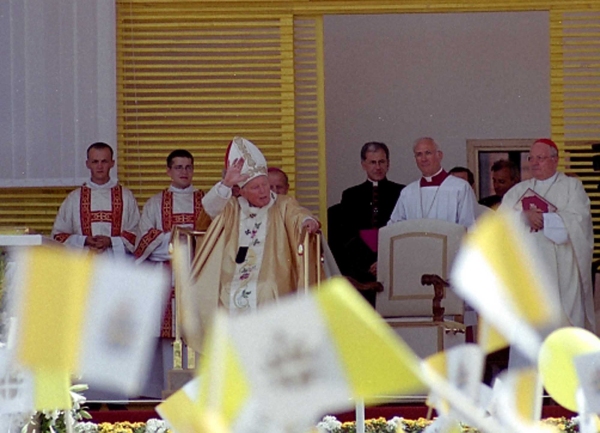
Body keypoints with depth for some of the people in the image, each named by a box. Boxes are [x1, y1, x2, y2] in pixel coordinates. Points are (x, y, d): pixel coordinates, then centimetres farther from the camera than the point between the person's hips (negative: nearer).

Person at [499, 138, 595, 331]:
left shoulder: (572, 187, 8)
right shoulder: (519, 191, 18)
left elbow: (576, 221, -7)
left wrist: (542, 218, -7)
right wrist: (525, 217, -14)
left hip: (561, 270, -3)